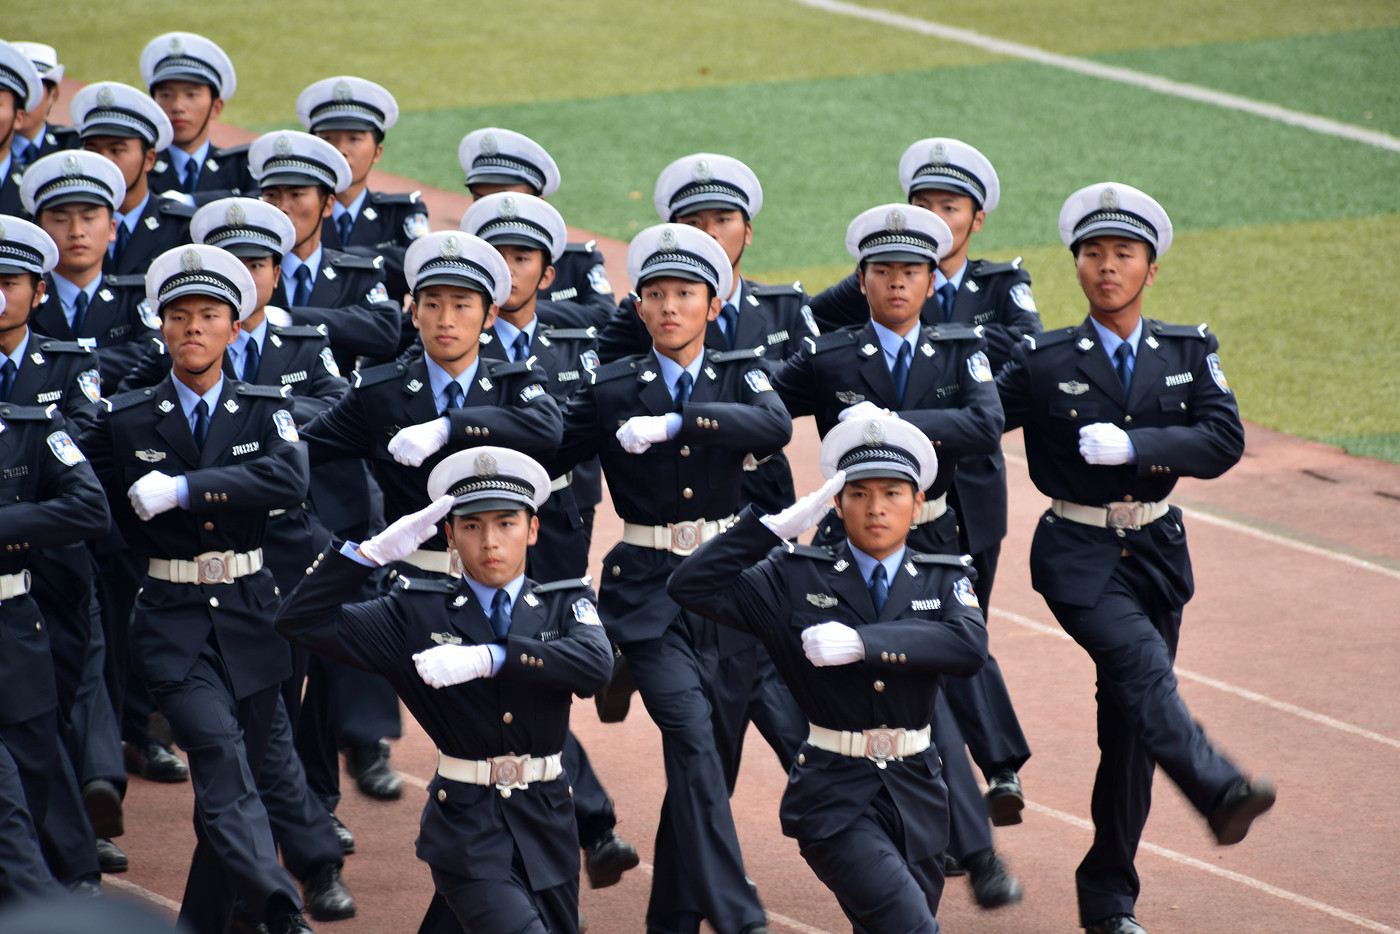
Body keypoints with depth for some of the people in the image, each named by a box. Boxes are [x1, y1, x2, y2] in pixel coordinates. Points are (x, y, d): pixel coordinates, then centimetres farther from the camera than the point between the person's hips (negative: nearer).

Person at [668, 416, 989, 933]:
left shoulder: (944, 580, 6)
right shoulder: (795, 577, 2)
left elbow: (970, 646, -15)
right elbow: (691, 586, -7)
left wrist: (863, 643, -25)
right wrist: (779, 525, -13)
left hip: (914, 794, 3)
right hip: (833, 798, -3)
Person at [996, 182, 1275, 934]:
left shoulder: (1189, 354, 4)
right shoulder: (1044, 363, -3)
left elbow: (1224, 441, -8)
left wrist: (1133, 446, -20)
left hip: (1156, 552, 4)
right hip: (1076, 555, -4)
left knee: (1130, 725, 6)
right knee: (1141, 663, -30)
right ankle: (1221, 794, -52)